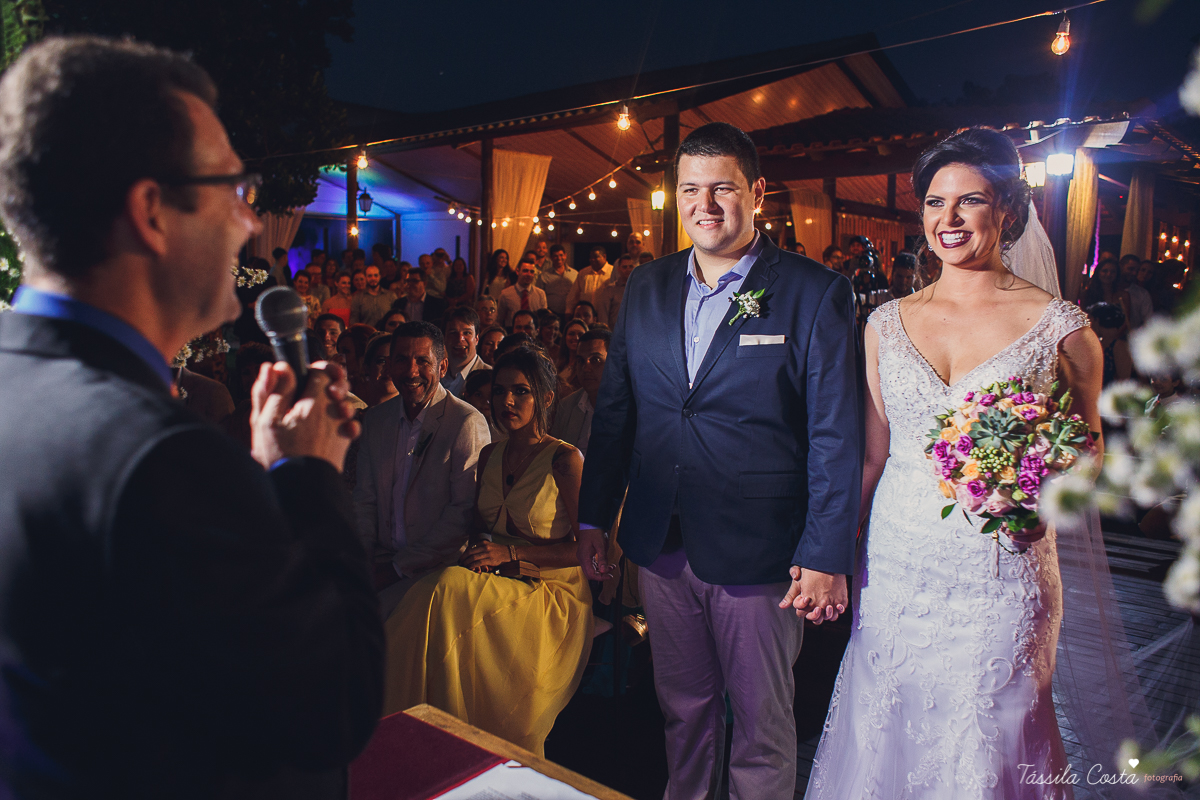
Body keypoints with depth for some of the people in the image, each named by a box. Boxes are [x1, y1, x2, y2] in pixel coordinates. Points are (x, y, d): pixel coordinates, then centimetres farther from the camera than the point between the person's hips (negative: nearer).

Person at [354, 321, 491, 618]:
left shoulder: (468, 423, -11)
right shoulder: (375, 419, 11)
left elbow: (464, 514, -14)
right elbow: (365, 499, 15)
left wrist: (399, 567, -14)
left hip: (440, 567, -6)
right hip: (383, 559, 6)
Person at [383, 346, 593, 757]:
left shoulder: (565, 460, -7)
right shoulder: (489, 456, 13)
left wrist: (511, 552, -16)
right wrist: (476, 552, -7)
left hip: (551, 596, -5)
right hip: (495, 584, 6)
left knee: (449, 590, -28)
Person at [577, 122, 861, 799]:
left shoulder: (815, 293, -8)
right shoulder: (647, 287, 6)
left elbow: (836, 436, -9)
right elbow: (614, 409, 9)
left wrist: (827, 556, -12)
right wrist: (594, 519, 9)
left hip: (759, 557, -4)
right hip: (661, 547, 4)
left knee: (763, 725, 15)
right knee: (683, 709, 21)